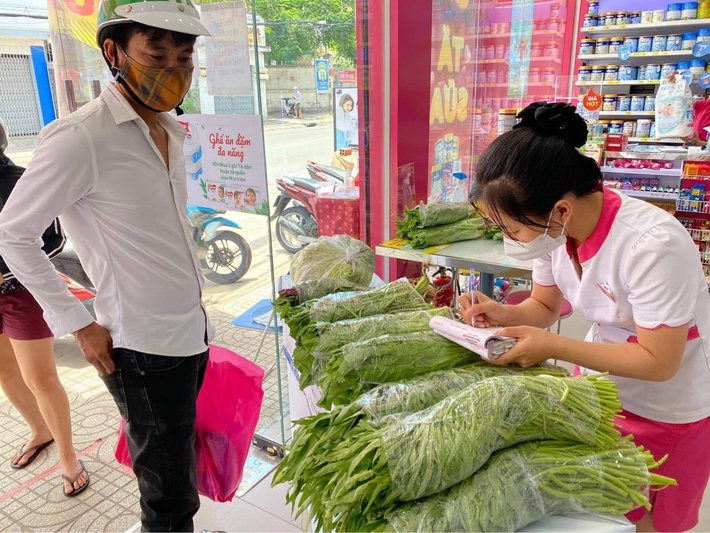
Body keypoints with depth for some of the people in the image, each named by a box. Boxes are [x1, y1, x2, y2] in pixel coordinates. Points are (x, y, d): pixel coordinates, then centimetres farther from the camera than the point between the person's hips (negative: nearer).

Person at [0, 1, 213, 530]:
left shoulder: (171, 132, 7)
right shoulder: (80, 139, -18)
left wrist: (188, 289, 12)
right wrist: (79, 325, -11)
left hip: (193, 334, 7)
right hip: (144, 352, -7)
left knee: (178, 469, 24)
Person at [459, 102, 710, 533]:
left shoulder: (652, 245, -34)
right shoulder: (554, 229, -14)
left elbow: (659, 362, -26)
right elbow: (545, 307, 1)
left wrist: (554, 347, -32)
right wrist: (502, 314, -20)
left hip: (671, 413, -5)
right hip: (605, 393, 5)